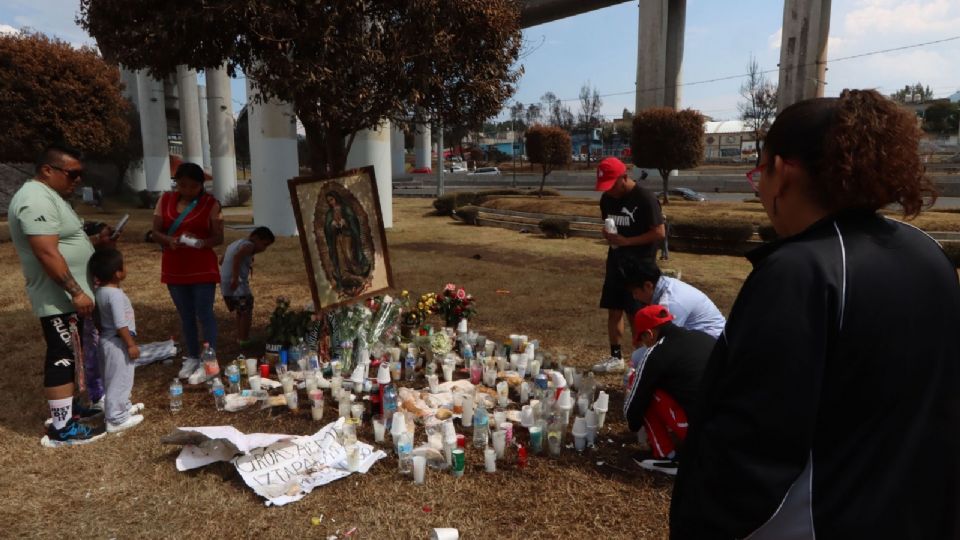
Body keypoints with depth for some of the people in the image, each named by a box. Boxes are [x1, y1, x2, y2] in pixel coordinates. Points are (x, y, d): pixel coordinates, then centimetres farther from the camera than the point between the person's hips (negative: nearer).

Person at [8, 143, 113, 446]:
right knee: (61, 358, -6)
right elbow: (47, 253, -27)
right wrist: (76, 292, -27)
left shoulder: (49, 196, 15)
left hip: (69, 295, 11)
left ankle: (65, 408, 32)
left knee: (66, 356, 19)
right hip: (57, 298, -11)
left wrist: (95, 242, 9)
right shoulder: (36, 199, -20)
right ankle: (61, 429, 1)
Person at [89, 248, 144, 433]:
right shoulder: (115, 294, -25)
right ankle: (116, 419, 6)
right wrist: (131, 344, -18)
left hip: (107, 339, 10)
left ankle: (123, 407, 38)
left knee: (114, 379, 22)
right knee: (119, 380, -1)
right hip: (117, 342, -10)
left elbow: (98, 318, 13)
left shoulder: (100, 290, 3)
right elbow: (121, 324, -24)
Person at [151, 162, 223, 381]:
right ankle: (192, 357, 24)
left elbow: (219, 237, -7)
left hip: (203, 268, -3)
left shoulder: (210, 203, -5)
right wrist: (169, 240, -19)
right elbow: (156, 232, 2)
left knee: (204, 314, -3)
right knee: (185, 316, 12)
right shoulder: (165, 200, 4)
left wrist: (200, 242, -26)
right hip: (174, 268, 4)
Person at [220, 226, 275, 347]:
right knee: (246, 312, 5)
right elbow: (237, 257, -29)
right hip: (238, 285, -9)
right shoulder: (248, 245, -9)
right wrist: (235, 278, -32)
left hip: (224, 285, 9)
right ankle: (244, 340, 9)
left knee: (240, 311, 23)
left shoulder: (234, 244, 20)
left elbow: (221, 261, 27)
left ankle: (240, 337, 32)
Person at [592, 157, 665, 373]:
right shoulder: (607, 199, 6)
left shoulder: (645, 199, -16)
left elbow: (659, 233, -17)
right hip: (615, 262, 7)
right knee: (613, 310, 10)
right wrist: (608, 234, -2)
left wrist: (626, 241, -21)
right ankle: (616, 357, 22)